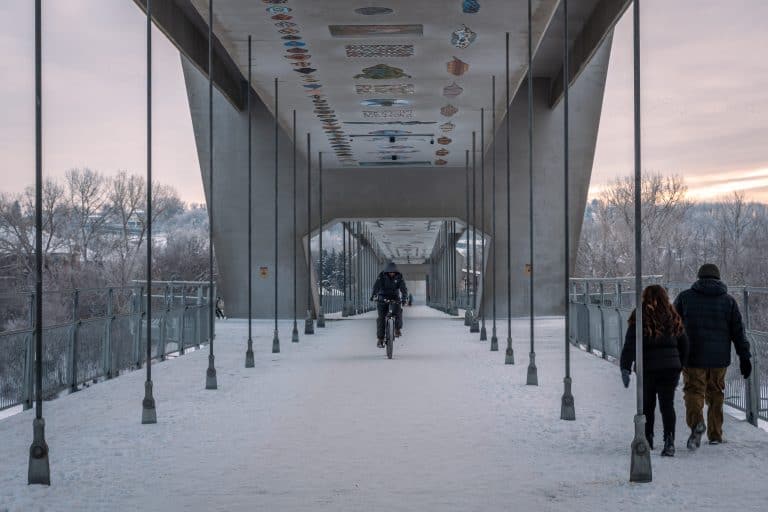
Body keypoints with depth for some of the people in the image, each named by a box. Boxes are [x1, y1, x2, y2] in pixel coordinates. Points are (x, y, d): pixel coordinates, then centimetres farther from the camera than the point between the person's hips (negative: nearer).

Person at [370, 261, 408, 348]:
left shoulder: (399, 277, -8)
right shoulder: (382, 276, -11)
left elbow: (403, 288, -18)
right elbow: (376, 286, -24)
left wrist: (404, 298, -36)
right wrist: (373, 295, -42)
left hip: (395, 298, 2)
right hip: (383, 298, -1)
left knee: (398, 310, -26)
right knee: (381, 317, -12)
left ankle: (398, 329, -5)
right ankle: (380, 339, -10)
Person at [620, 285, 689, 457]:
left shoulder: (639, 317, -5)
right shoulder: (673, 317, 7)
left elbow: (630, 345, -12)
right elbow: (684, 344, 14)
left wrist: (625, 368, -12)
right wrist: (679, 366, 23)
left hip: (648, 368, -2)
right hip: (670, 367, 2)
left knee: (647, 405, 13)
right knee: (667, 405, -1)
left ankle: (647, 439, 24)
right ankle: (669, 440, -18)